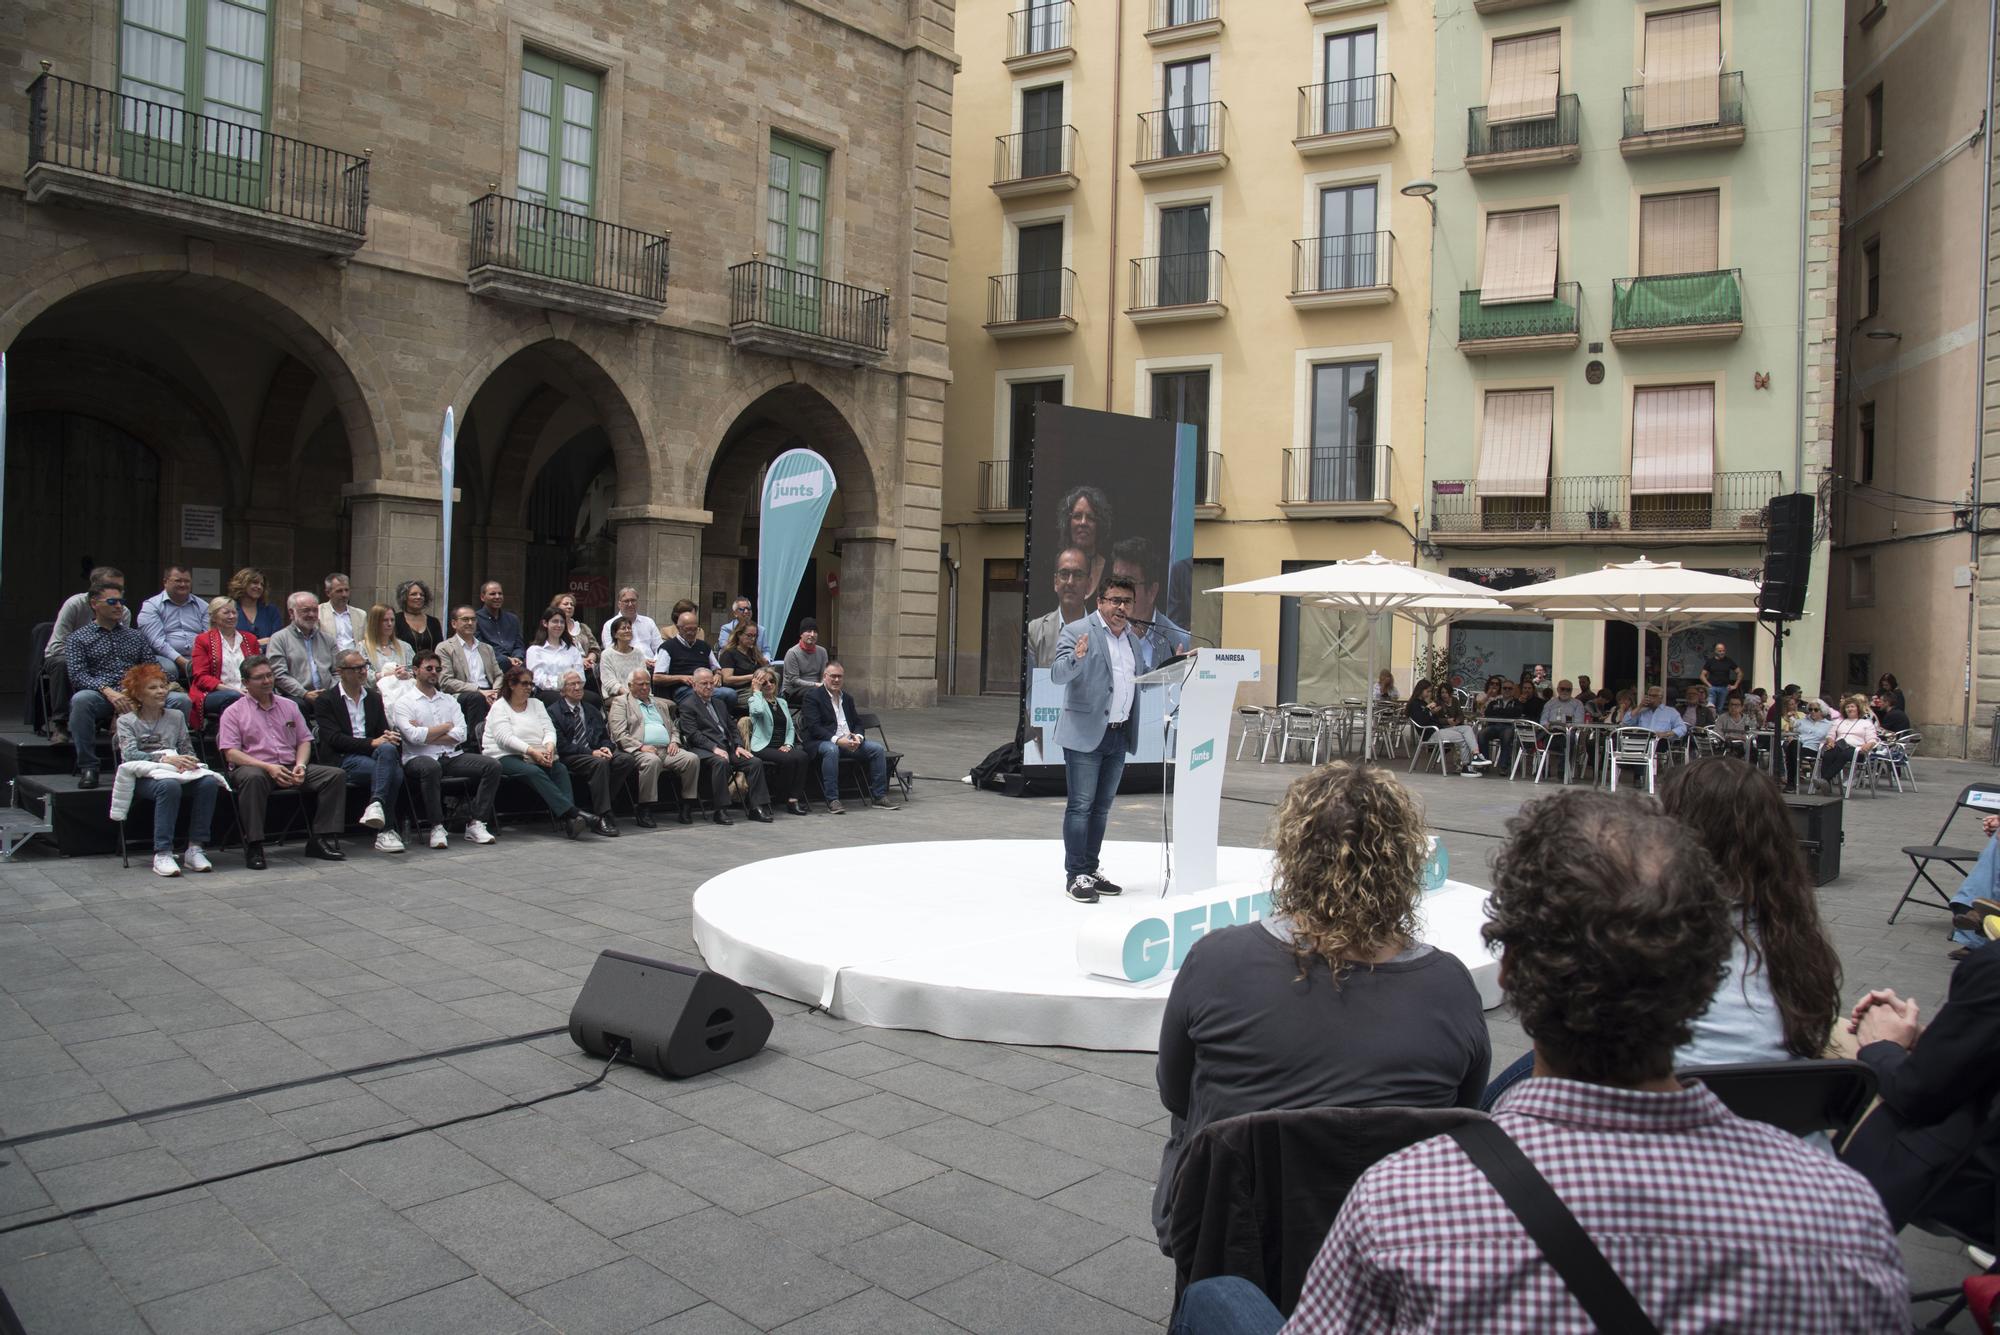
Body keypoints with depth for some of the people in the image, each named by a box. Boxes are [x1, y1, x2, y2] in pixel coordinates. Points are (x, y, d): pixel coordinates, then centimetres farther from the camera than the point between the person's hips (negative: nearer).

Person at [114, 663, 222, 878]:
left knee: (209, 781, -30)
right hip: (145, 775, -3)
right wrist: (165, 759, -20)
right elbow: (129, 754, -5)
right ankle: (162, 854, -37)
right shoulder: (127, 721, 12)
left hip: (178, 770, 4)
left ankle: (195, 849, -27)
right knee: (169, 785, -39)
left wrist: (188, 762, -8)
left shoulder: (176, 716, 23)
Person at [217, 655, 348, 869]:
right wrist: (268, 767, -19)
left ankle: (321, 840, -16)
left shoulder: (289, 706, 20)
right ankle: (253, 847, -34)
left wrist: (300, 765, -5)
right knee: (253, 778, -41)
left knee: (335, 775, -16)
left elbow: (304, 741, 17)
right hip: (254, 767, -4)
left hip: (290, 768, 5)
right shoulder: (234, 712, 6)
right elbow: (231, 753, -5)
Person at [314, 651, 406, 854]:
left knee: (388, 749, -35)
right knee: (393, 771, -33)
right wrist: (372, 742, -17)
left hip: (374, 753, 4)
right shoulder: (325, 700, 7)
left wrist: (389, 737, -9)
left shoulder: (374, 697, 23)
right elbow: (334, 740, -6)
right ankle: (385, 829, -30)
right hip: (345, 759, -4)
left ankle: (376, 804, -40)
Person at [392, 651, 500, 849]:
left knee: (492, 765, -17)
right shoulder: (404, 703, 6)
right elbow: (414, 737, -12)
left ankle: (475, 823, -18)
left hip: (452, 757, 5)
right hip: (419, 758, -5)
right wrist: (446, 727, 1)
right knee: (431, 767, -41)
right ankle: (437, 827, -30)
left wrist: (426, 734, -5)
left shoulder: (449, 701, 20)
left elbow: (461, 734, 4)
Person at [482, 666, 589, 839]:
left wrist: (549, 746, -16)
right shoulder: (499, 707, 3)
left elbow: (549, 729, 8)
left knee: (561, 769, -25)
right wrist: (531, 751, -26)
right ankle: (572, 813, -45)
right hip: (506, 758, -5)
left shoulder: (536, 704, 20)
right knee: (533, 772, -35)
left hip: (537, 757, 5)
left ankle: (568, 820, -41)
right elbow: (505, 738, -12)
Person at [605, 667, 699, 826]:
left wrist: (673, 742, 6)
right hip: (639, 751, -5)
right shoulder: (620, 702, 11)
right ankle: (645, 810, -31)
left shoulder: (660, 704, 30)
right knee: (652, 761, -39)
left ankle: (686, 807, -16)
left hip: (667, 749, 5)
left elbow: (673, 728, 30)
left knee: (691, 758, -22)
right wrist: (641, 746, -15)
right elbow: (619, 734, -2)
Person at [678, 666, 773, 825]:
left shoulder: (720, 704, 26)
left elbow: (732, 728, 24)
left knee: (756, 762, -15)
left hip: (727, 748, 7)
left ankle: (756, 807, -14)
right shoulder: (687, 706, 2)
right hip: (705, 751, -7)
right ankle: (719, 810, -32)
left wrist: (739, 745, 3)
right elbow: (693, 734, -9)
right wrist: (714, 748, -21)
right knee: (721, 762, -38)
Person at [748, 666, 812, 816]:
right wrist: (757, 690, -8)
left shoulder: (782, 702, 23)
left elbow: (791, 727, 20)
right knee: (788, 759, -32)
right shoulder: (755, 700, 5)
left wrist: (788, 744, 2)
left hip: (782, 747, 5)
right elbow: (758, 710, -21)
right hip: (763, 747, -5)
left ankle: (794, 799, -28)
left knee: (801, 756, -28)